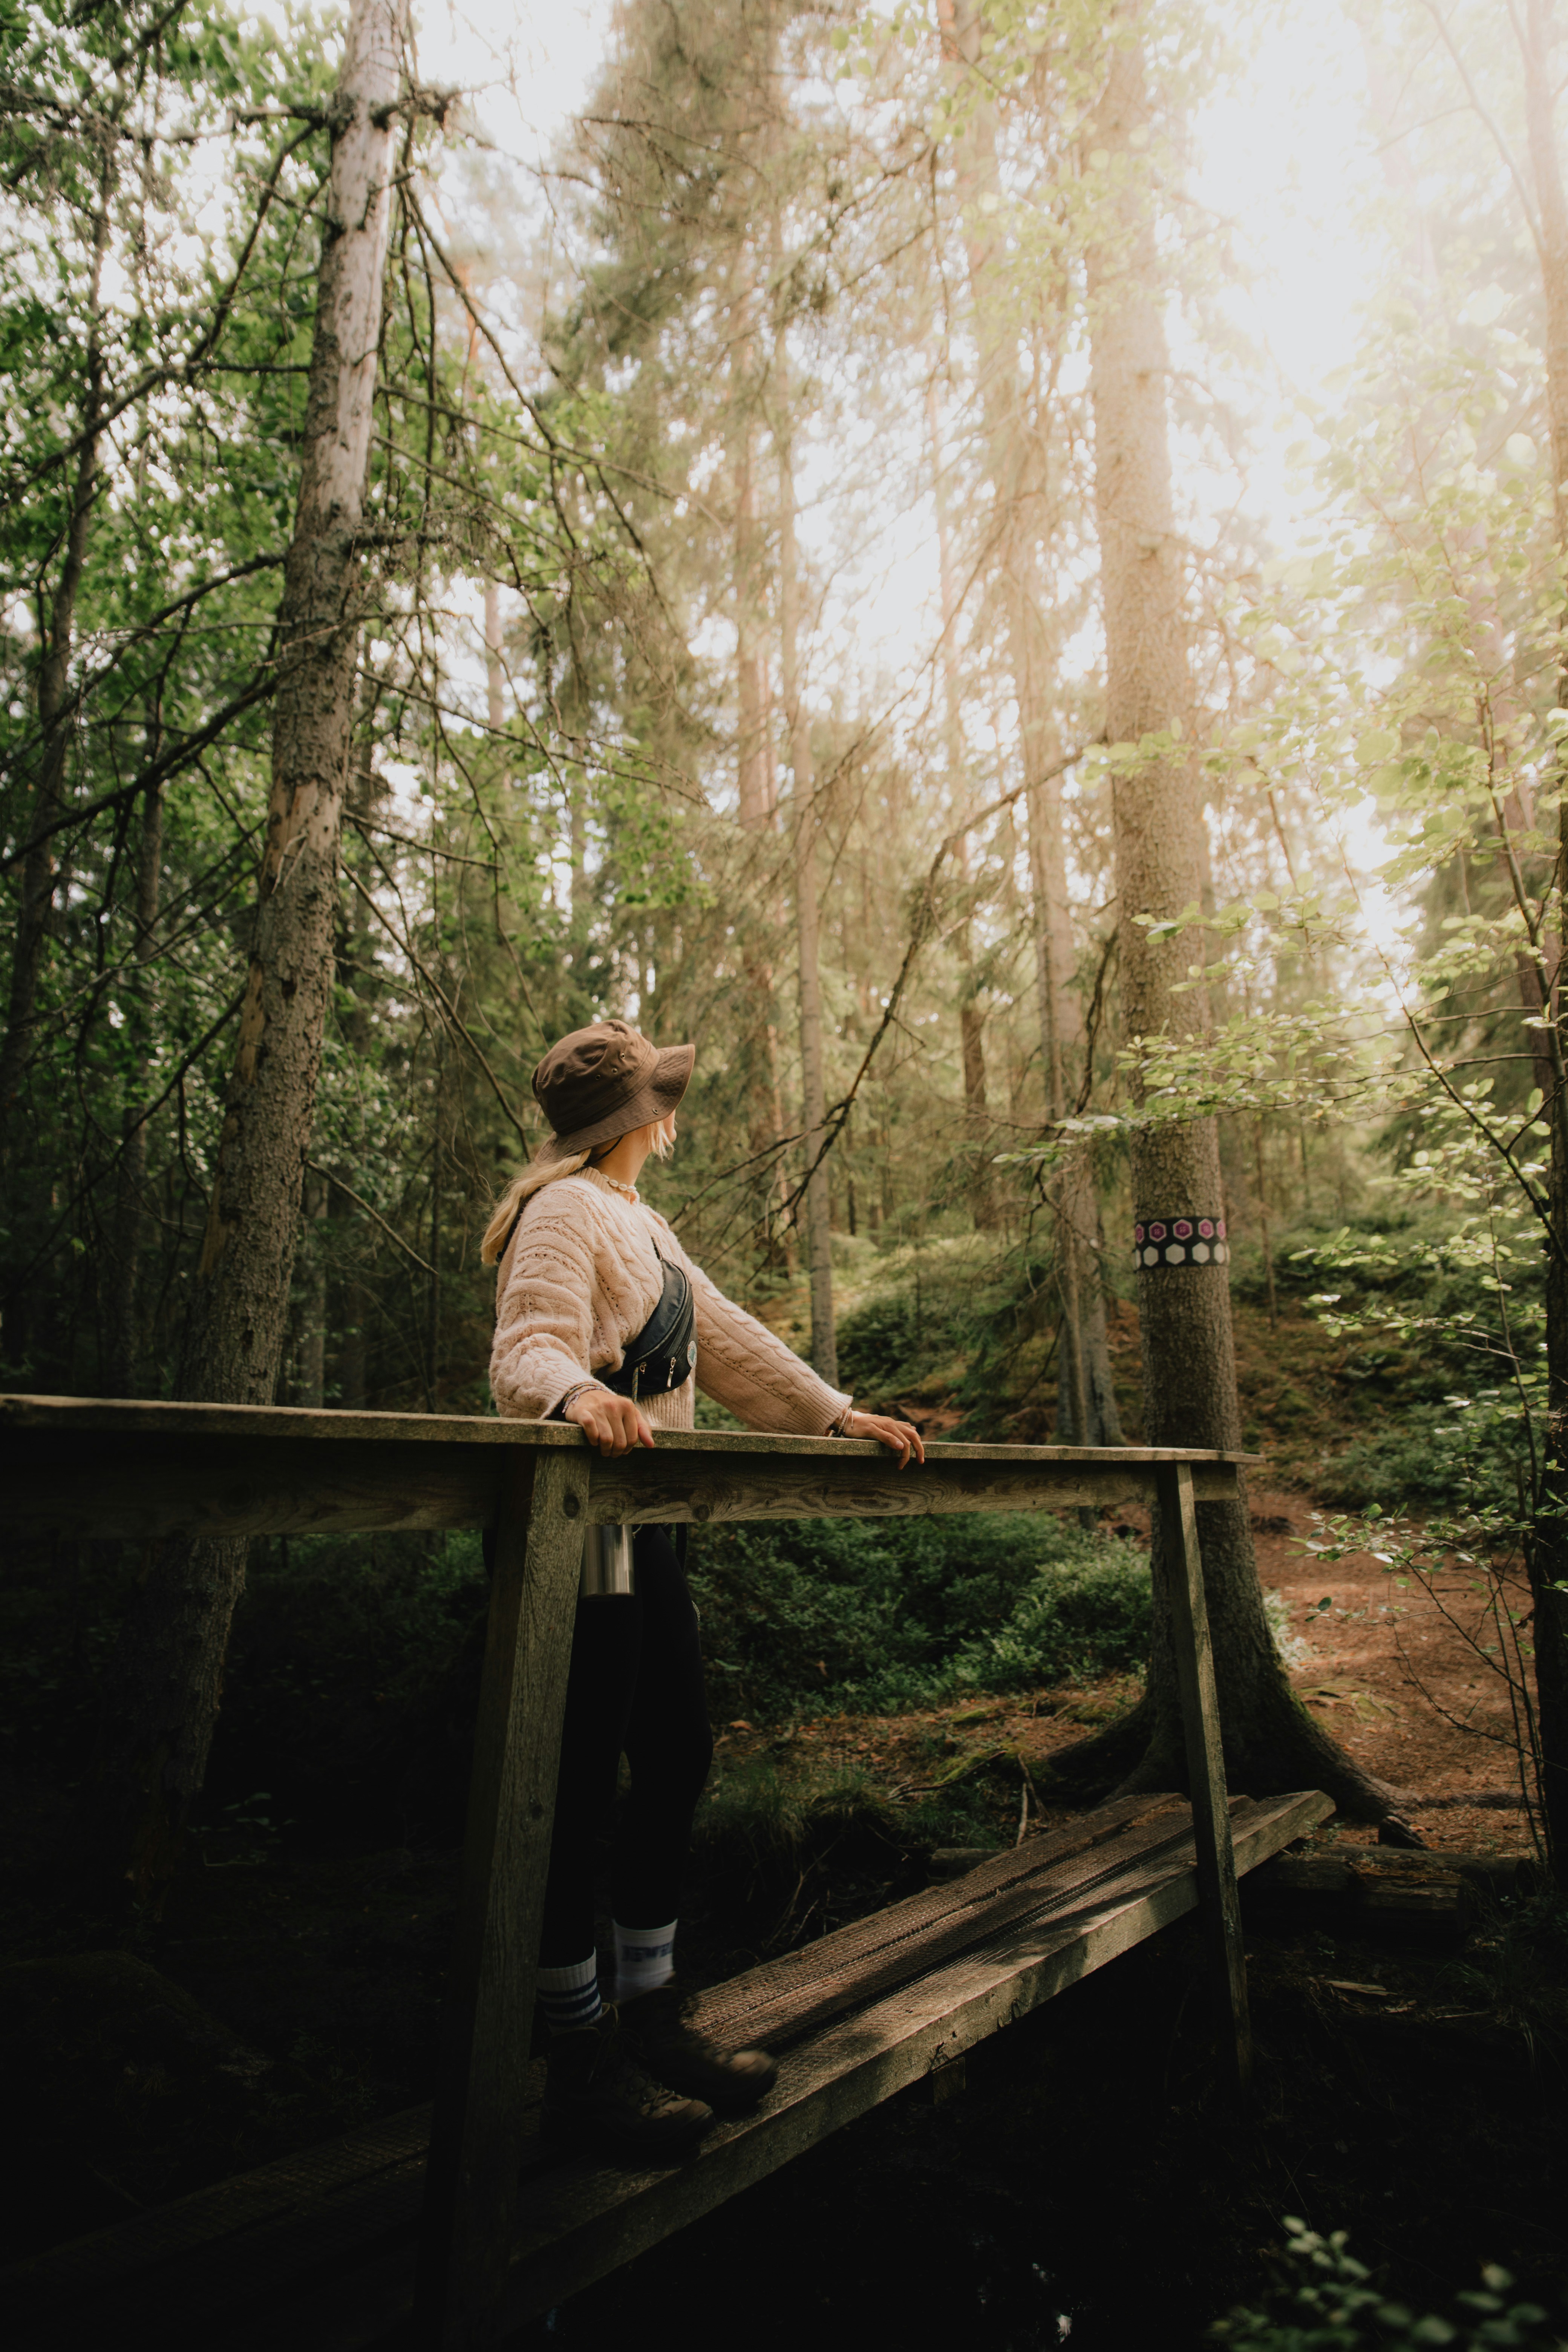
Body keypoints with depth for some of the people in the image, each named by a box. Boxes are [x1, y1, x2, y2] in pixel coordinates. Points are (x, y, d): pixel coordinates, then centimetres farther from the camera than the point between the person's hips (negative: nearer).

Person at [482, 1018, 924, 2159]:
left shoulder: (640, 1222, 21)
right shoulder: (564, 1211, -8)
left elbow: (725, 1336, 21)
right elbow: (526, 1350, -21)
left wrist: (837, 1414, 18)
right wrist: (577, 1392, -44)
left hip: (648, 1528, 10)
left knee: (677, 1762, 13)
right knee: (581, 1787, 0)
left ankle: (651, 2009, 29)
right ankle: (579, 2047, 15)